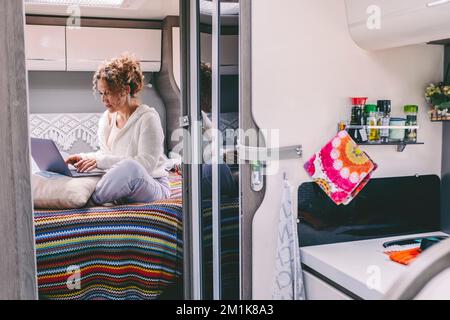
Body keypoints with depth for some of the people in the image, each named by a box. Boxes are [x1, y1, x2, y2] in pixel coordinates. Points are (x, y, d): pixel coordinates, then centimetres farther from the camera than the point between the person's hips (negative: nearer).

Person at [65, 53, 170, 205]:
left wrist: (101, 161, -25)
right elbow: (105, 153, 16)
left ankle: (91, 201, -27)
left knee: (129, 167, -38)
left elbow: (146, 163, -21)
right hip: (121, 185, 6)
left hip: (152, 186, -6)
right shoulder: (107, 117, 10)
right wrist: (85, 158, -6)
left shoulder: (148, 117, -12)